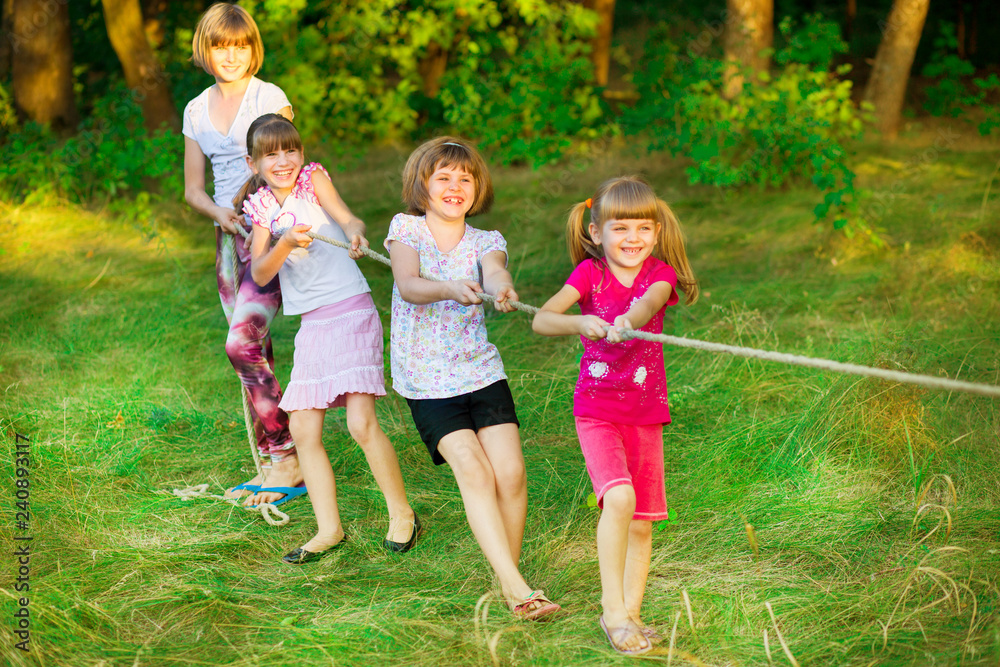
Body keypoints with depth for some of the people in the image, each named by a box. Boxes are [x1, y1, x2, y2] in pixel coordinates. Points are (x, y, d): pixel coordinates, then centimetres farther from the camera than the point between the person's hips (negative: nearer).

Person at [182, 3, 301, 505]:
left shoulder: (270, 98, -3)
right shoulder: (197, 111, 13)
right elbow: (193, 188, 14)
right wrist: (219, 213, -7)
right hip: (229, 237, 6)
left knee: (242, 344, -18)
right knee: (255, 353, 6)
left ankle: (289, 461, -8)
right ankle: (270, 464, 14)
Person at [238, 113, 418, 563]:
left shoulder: (313, 178, -2)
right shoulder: (262, 208, 8)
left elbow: (347, 217, -18)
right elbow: (259, 274, -3)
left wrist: (355, 233, -41)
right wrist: (285, 244, -22)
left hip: (351, 311, -6)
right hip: (312, 322, 6)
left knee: (361, 423, -15)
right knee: (303, 430, 4)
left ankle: (402, 516, 2)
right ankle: (329, 529, 15)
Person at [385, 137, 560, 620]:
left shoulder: (485, 241, 5)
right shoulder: (406, 229, 1)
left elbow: (494, 270, -19)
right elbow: (408, 286, -17)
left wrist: (502, 288, -44)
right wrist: (449, 288, -39)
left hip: (482, 373, 2)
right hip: (427, 384, -2)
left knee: (510, 472, -11)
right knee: (474, 471, -17)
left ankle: (509, 577, 7)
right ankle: (516, 586, -20)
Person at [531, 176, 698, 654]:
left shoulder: (660, 273, -1)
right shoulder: (589, 273, -4)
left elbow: (648, 303, -26)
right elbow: (540, 320, -18)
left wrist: (629, 320, -49)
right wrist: (579, 322, -38)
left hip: (645, 413, 3)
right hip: (597, 411, -3)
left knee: (642, 523, 6)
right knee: (619, 498, -24)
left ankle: (629, 612, 21)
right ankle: (612, 608, -16)